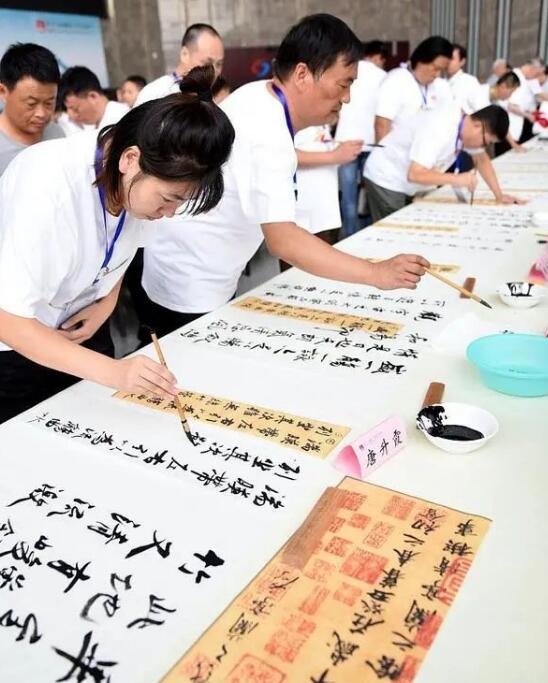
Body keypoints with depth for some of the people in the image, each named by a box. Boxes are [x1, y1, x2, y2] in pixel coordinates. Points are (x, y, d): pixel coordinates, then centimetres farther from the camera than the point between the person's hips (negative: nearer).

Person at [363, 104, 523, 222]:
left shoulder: (469, 127, -5)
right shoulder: (438, 131, -31)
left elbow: (482, 159, 9)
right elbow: (414, 174, -37)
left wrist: (499, 196, 1)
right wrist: (457, 179, -37)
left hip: (410, 186, 8)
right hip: (387, 178, -8)